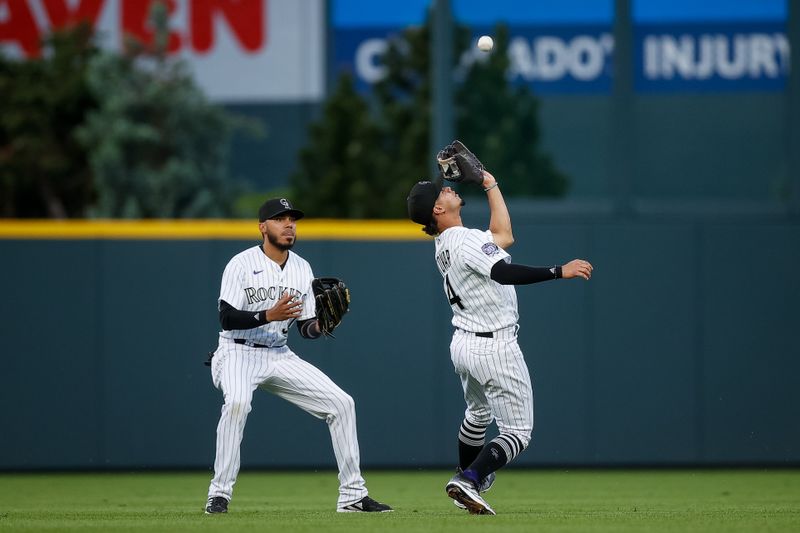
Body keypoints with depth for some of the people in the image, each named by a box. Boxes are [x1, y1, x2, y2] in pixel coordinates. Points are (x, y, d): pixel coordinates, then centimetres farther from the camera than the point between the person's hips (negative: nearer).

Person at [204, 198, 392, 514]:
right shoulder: (242, 264, -11)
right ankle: (219, 494, -29)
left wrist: (320, 326, -14)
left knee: (341, 403, -3)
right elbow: (227, 319, -19)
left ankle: (353, 496, 5)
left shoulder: (302, 269, 7)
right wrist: (269, 315, -31)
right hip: (238, 353, -6)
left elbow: (305, 328, 8)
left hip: (280, 357, 6)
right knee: (237, 401, -37)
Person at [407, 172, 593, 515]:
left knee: (479, 413, 34)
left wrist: (491, 185, 22)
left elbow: (502, 236, 19)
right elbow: (504, 273, -36)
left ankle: (466, 477, 50)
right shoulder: (466, 240, -21)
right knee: (518, 432, -5)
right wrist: (559, 272, -38)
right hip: (495, 348, -9)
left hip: (463, 344, 9)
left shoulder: (444, 244, 8)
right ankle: (469, 481, -22)